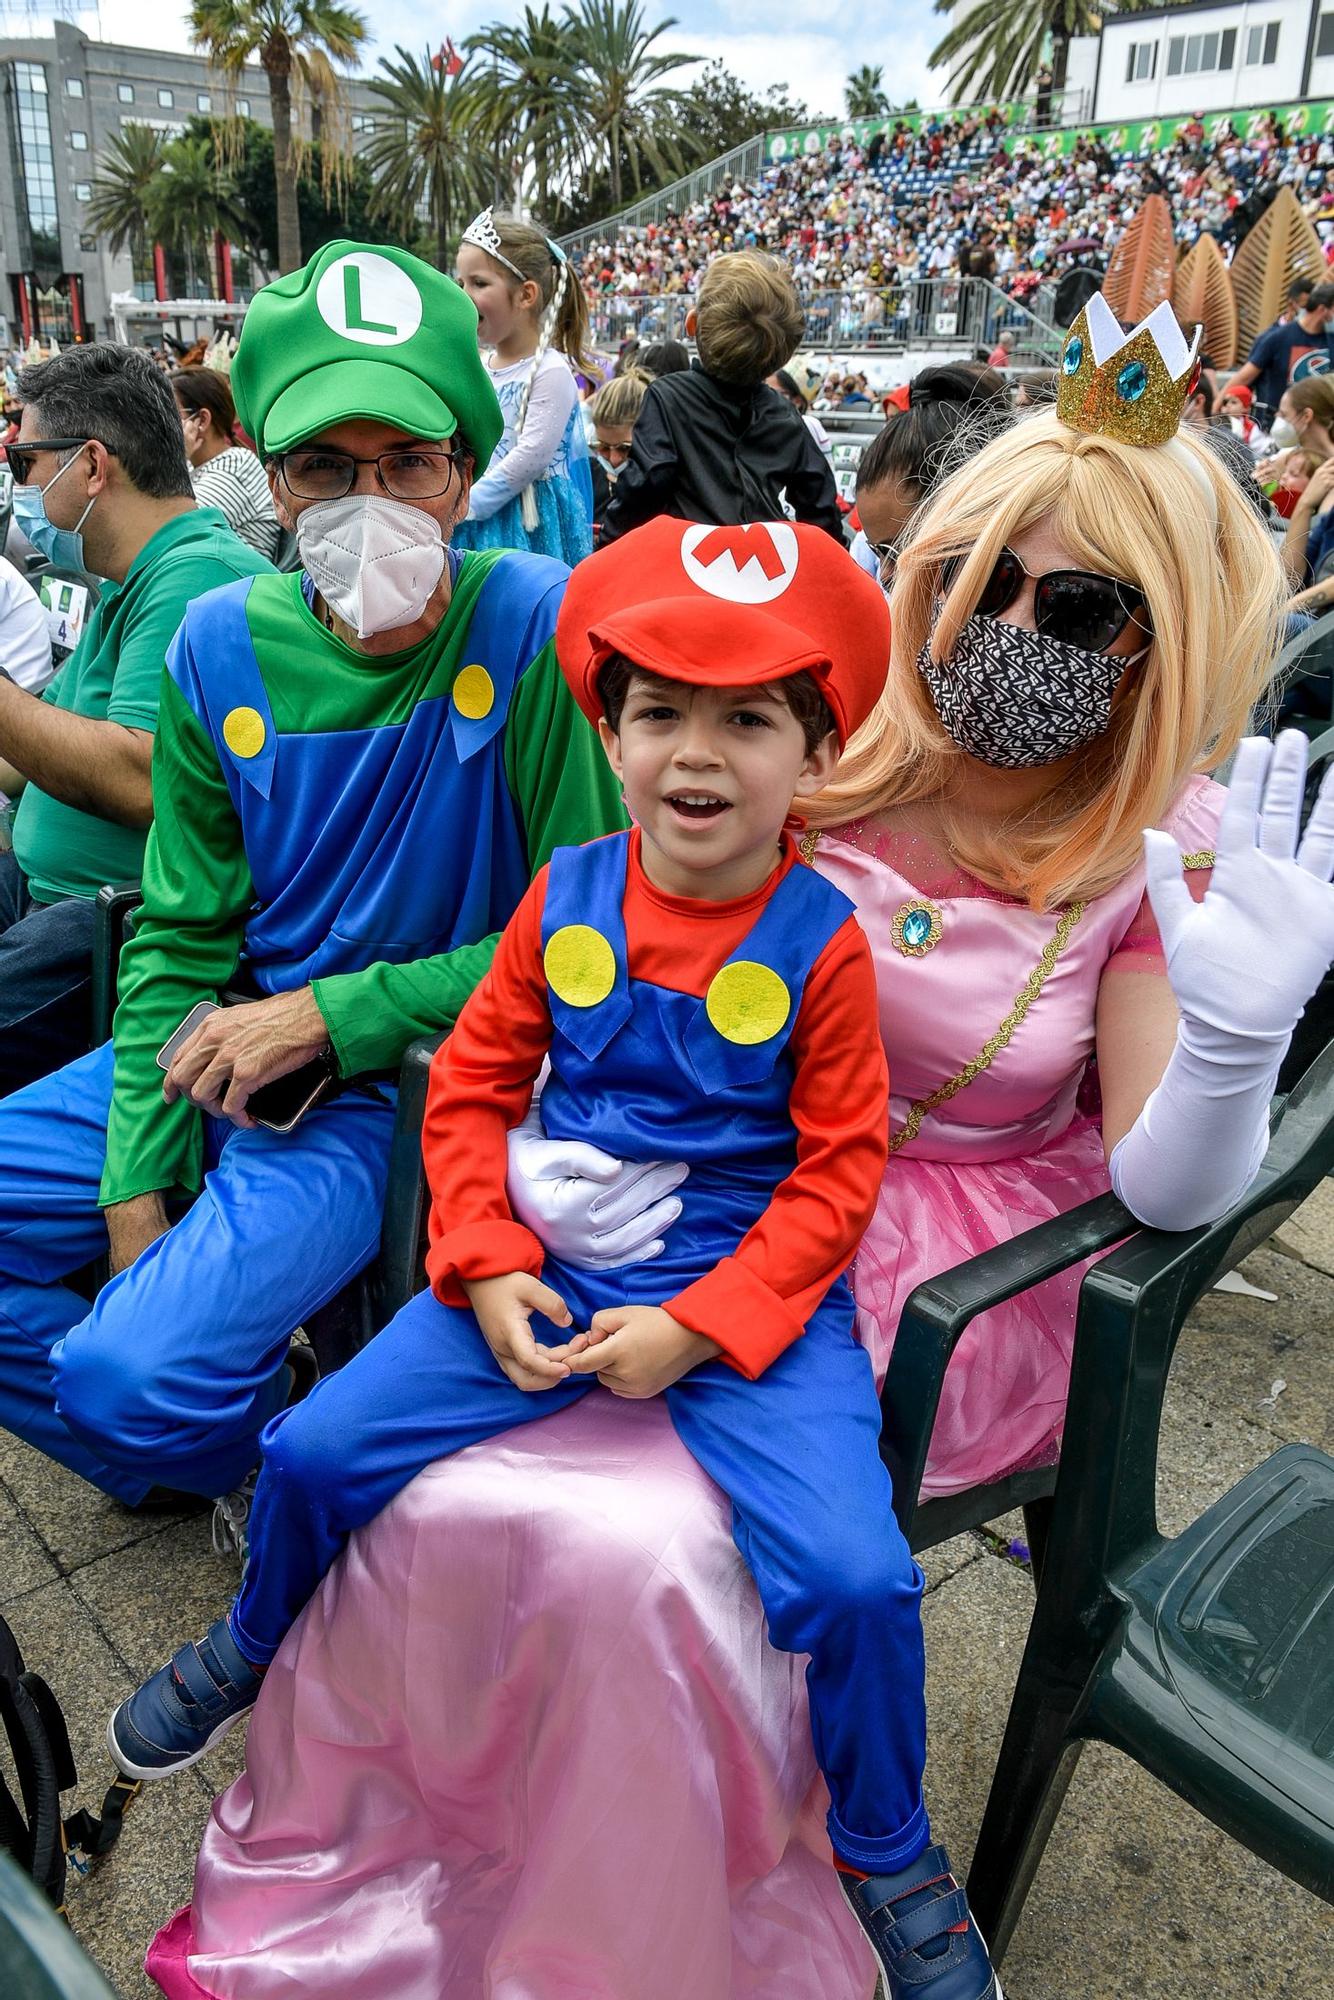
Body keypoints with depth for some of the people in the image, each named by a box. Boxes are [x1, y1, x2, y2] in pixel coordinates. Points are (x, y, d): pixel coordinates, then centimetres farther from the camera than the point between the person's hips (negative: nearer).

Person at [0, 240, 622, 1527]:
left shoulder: (539, 631, -16)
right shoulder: (222, 647, -2)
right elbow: (180, 930, 3)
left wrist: (332, 1015, -16)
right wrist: (136, 1180, -4)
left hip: (403, 1084, -5)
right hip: (229, 1047, 6)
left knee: (133, 1375, -22)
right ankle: (203, 1455, 23)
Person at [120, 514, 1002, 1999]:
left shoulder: (819, 940, -10)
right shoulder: (564, 896, -1)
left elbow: (838, 1171, -8)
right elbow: (473, 1085, 4)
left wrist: (695, 1324, -16)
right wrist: (489, 1270, -7)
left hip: (749, 1293, -2)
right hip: (546, 1274, 3)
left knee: (855, 1575, -19)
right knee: (315, 1447, -3)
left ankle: (889, 1858, 16)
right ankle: (249, 1649, 35)